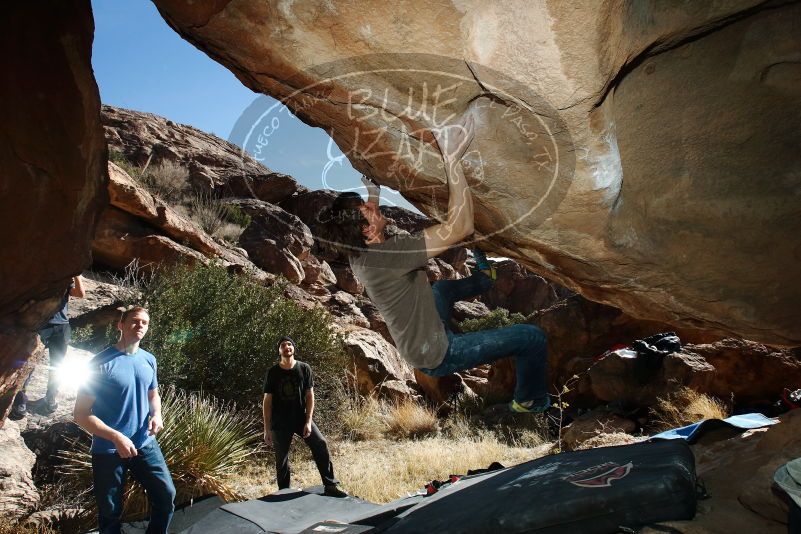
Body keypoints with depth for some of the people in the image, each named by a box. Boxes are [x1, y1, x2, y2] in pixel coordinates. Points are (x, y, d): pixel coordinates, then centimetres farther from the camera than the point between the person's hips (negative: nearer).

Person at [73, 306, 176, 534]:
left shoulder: (149, 360, 2)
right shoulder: (101, 363, -16)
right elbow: (81, 414, -14)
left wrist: (156, 414, -4)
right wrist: (116, 437, -23)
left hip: (145, 444, 4)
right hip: (108, 450, -4)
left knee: (167, 495, 2)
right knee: (110, 512, 9)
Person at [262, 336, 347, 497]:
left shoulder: (304, 368, -4)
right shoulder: (272, 372, -6)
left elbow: (310, 396, -2)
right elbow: (267, 401, -3)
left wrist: (308, 422, -10)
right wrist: (267, 429, -5)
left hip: (301, 417, 1)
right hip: (280, 422, 0)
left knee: (321, 444, -13)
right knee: (281, 459, 6)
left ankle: (330, 486, -6)